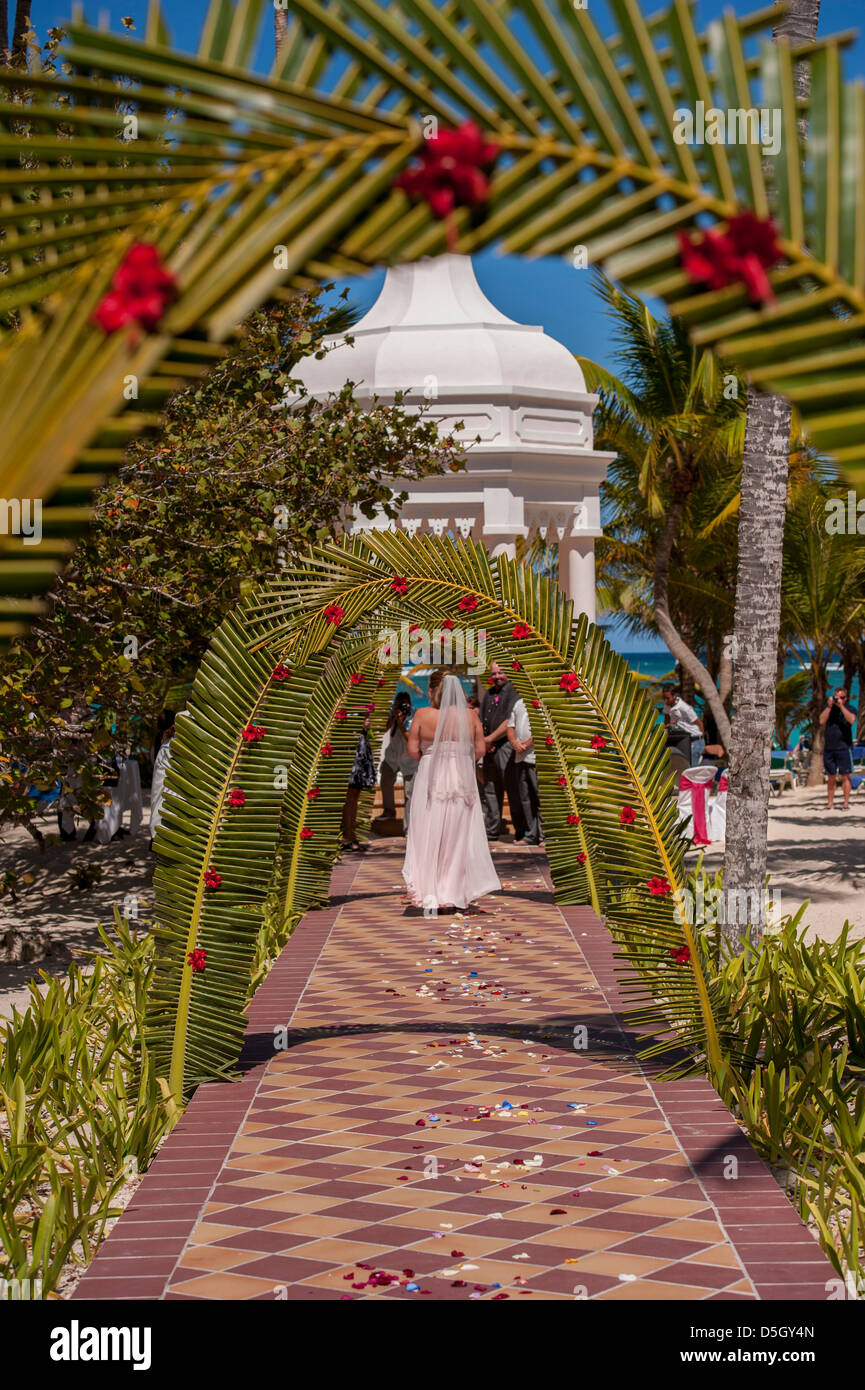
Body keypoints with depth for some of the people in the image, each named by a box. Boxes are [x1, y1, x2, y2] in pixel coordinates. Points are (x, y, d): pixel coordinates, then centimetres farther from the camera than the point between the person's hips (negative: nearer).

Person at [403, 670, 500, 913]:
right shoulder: (469, 715, -5)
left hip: (431, 780, -1)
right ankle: (455, 891, 16)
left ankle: (428, 892, 7)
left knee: (429, 836, 7)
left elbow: (412, 750, -7)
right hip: (462, 781, 1)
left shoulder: (422, 715, -9)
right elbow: (480, 749, -2)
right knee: (458, 836, 11)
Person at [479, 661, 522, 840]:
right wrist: (483, 742, -1)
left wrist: (490, 739, -10)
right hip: (490, 749, 7)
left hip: (507, 746, -7)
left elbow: (510, 723, -13)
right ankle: (492, 831, 16)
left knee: (513, 790, -7)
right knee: (490, 791, 10)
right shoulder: (489, 695, 18)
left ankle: (521, 832, -2)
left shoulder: (513, 692, -5)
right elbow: (481, 721, 17)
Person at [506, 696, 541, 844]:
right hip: (520, 757, 8)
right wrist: (514, 742, 0)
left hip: (536, 757, -7)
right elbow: (510, 725, 19)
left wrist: (527, 744, -15)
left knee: (539, 796, -6)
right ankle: (531, 835, 17)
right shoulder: (518, 703, 18)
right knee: (524, 796, 10)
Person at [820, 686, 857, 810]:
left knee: (845, 776, -5)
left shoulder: (850, 708, 4)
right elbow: (822, 721, -1)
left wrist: (841, 706, -15)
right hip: (829, 747, 3)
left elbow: (851, 720, -16)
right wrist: (829, 706, -7)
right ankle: (829, 803, 8)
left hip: (844, 747, -3)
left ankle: (846, 802, -3)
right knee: (830, 777, 5)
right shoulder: (828, 707, 13)